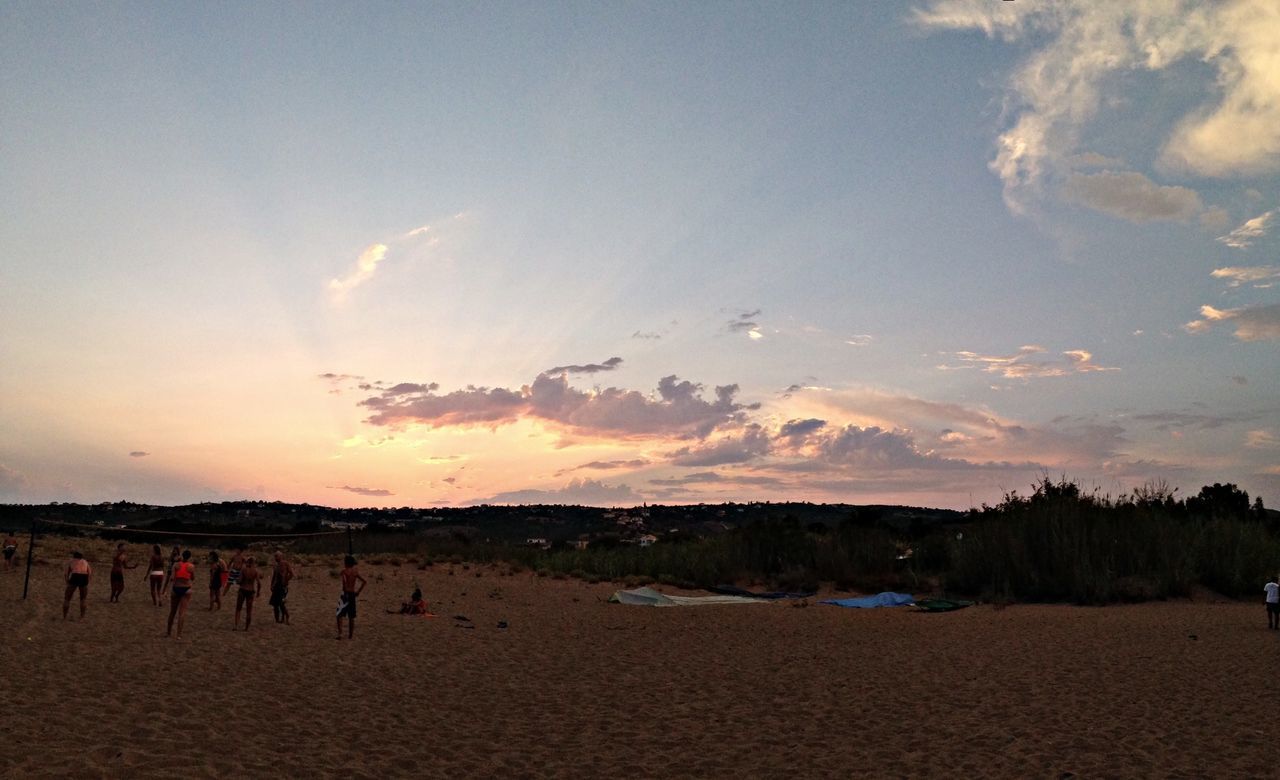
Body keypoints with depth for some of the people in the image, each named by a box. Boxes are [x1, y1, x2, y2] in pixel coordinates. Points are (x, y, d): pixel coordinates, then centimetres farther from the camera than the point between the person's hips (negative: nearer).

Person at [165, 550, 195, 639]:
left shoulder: (176, 565, -1)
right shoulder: (191, 566, -3)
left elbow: (172, 578, -9)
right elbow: (193, 578, 6)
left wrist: (170, 588, 0)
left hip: (176, 588, 2)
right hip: (186, 589, -2)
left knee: (172, 611, 16)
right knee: (182, 611, -1)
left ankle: (168, 631, 29)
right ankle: (179, 634, -4)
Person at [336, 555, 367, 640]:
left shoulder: (344, 571, -9)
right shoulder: (356, 572, 8)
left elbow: (344, 581, -28)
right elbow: (365, 581, 6)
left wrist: (345, 590, -16)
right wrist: (358, 591, 10)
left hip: (346, 594, -5)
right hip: (353, 594, 6)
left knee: (340, 615, 0)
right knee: (351, 616, 12)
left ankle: (340, 633, -10)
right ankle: (351, 635, 16)